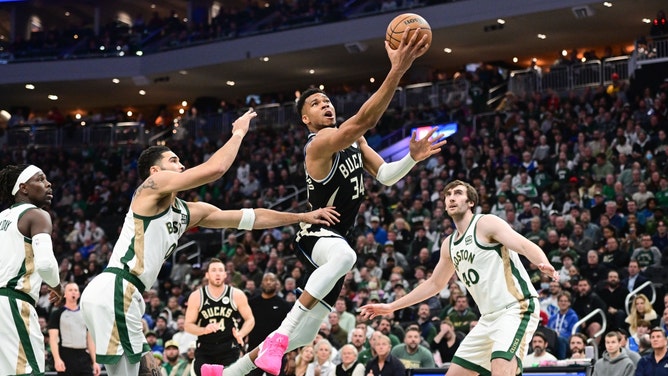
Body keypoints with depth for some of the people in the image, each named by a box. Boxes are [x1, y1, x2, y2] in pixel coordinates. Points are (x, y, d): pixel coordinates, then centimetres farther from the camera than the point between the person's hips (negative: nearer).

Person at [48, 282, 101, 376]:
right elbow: (53, 338, -7)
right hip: (66, 357, -4)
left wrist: (94, 361, 7)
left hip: (84, 357, 4)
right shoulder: (57, 314, 1)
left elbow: (90, 339, 15)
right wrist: (57, 359, -20)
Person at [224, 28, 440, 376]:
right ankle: (278, 336, -41)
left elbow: (385, 175, 8)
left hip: (335, 239, 9)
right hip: (315, 236, -9)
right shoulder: (321, 143, -20)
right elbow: (366, 119, -36)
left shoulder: (354, 141, 9)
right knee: (345, 256, -46)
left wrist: (412, 158, -12)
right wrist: (397, 71, -44)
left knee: (302, 336, 11)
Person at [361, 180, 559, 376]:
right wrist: (391, 307, 29)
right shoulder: (449, 244, 16)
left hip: (516, 308, -9)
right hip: (489, 317, 9)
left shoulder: (486, 223, -8)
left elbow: (525, 245, -21)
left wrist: (544, 264, -44)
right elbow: (434, 283, 29)